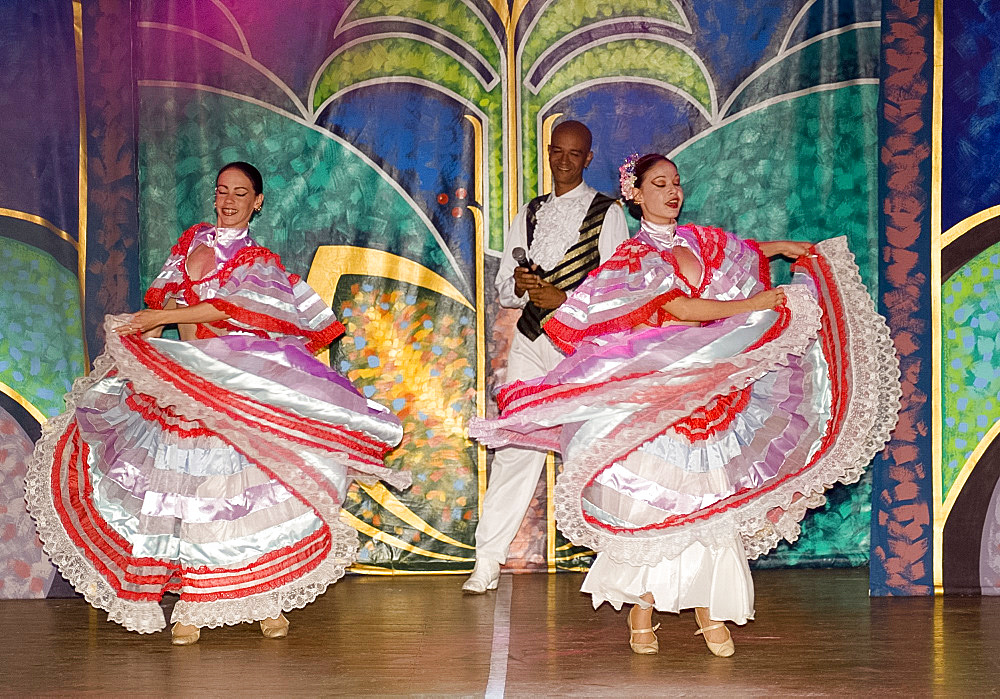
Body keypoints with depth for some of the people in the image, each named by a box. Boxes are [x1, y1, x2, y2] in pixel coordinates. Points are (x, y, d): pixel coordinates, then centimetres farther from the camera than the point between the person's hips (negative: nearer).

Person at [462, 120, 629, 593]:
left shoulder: (607, 213, 3)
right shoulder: (529, 215, 18)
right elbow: (503, 291, 16)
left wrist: (563, 298, -16)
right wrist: (519, 284, -7)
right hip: (531, 342, 3)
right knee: (515, 446, -3)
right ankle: (487, 561, -1)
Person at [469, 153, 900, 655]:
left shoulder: (700, 241, 16)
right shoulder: (635, 255, -3)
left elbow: (749, 251, 36)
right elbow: (680, 308, -16)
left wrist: (795, 249, 21)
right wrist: (753, 304, -16)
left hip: (712, 388, 5)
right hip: (655, 393, -5)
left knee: (709, 502, 0)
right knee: (649, 500, -5)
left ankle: (708, 609, 6)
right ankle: (641, 612, 6)